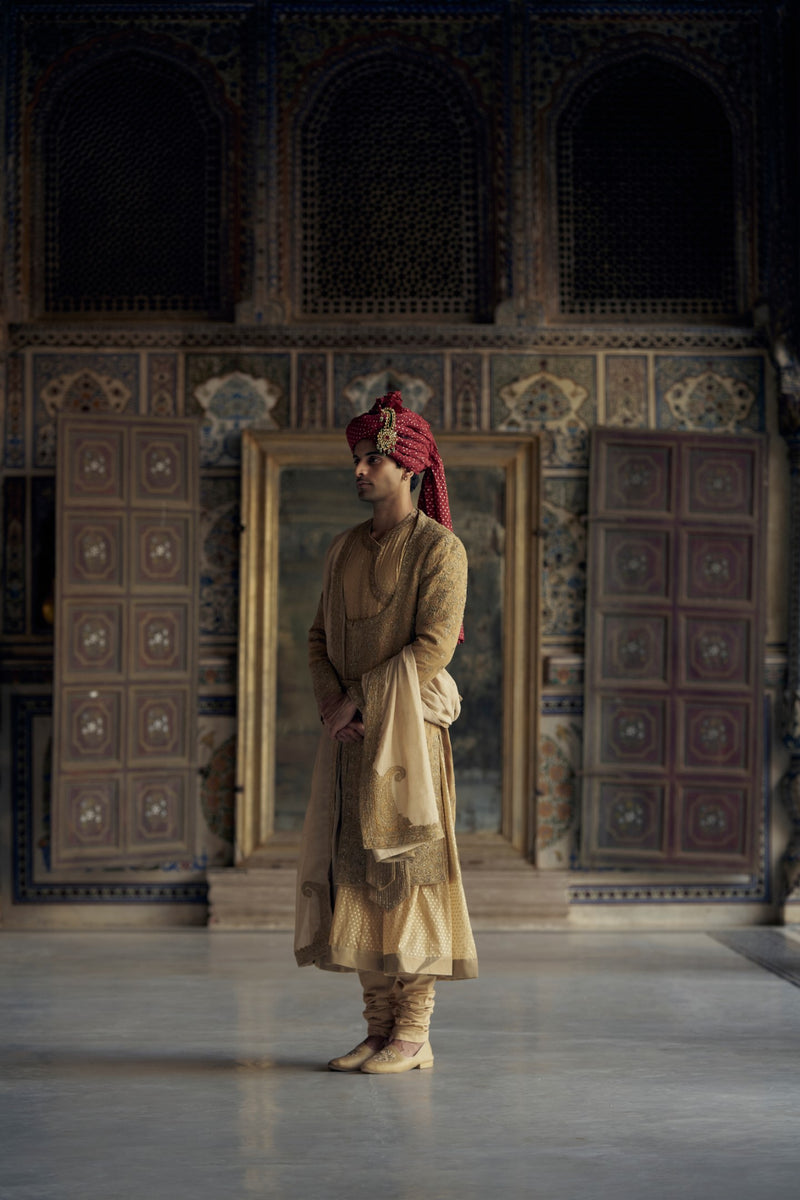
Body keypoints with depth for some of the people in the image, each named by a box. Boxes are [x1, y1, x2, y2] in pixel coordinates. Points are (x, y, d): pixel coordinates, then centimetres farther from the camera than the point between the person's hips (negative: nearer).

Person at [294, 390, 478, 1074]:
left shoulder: (440, 548, -6)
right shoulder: (346, 550, 15)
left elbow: (433, 645, -15)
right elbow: (321, 639, 14)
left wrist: (360, 699, -15)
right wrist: (333, 702, -5)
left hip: (407, 729, -7)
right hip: (351, 735, 7)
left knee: (406, 874, -6)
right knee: (358, 876, 5)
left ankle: (415, 1036, 0)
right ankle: (380, 1029, 12)